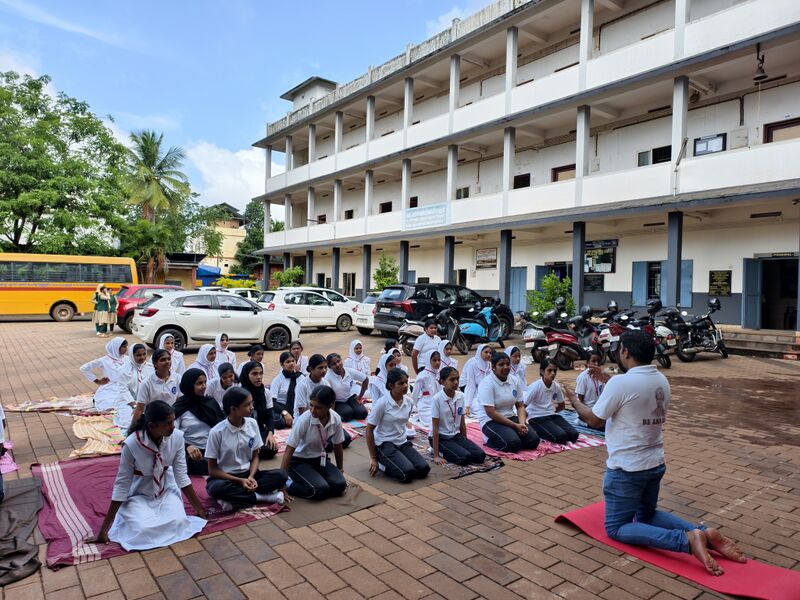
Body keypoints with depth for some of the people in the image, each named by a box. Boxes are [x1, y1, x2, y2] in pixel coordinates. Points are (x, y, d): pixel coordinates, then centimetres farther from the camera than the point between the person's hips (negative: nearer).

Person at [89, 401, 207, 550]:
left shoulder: (177, 437, -19)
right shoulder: (131, 444, -28)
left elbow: (181, 476, -8)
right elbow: (121, 485, -18)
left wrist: (198, 507, -3)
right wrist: (104, 529, -14)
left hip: (167, 490, 2)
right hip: (139, 494, -2)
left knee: (178, 523, -24)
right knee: (143, 530, -29)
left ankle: (153, 516, 8)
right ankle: (137, 515, 6)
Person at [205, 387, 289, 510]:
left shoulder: (252, 424, -6)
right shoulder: (217, 432, -16)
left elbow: (255, 456, 4)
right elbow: (212, 470, -10)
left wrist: (251, 477, -16)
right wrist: (240, 481, -19)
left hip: (248, 474, 4)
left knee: (281, 475, -20)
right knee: (217, 488, -39)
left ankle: (234, 500, -21)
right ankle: (260, 496, -21)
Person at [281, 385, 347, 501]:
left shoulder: (336, 419, -16)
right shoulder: (305, 419, -28)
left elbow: (337, 446, 2)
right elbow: (289, 450, -23)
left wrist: (340, 470, 13)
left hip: (320, 459, 5)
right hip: (299, 461, -5)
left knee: (340, 485, -17)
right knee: (320, 490, -27)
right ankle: (289, 484, -4)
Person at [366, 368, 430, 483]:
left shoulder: (409, 402, -2)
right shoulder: (381, 403, -18)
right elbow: (369, 431, -12)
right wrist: (373, 458, -9)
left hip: (402, 443, 6)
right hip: (384, 444, -6)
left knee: (424, 469, -13)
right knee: (407, 473, -25)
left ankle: (391, 462, 10)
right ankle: (382, 464, 4)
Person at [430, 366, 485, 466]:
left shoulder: (461, 396, -2)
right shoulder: (436, 399, -18)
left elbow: (462, 422, 6)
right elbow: (435, 427, -17)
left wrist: (465, 443, 9)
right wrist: (436, 456, -18)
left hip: (456, 435, 6)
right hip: (440, 437, -6)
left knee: (480, 455, -12)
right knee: (465, 458, -25)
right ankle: (440, 452, 1)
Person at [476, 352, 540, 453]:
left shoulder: (514, 381, 4)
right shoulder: (487, 383, -16)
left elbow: (520, 406, 8)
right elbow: (491, 413, -21)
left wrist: (522, 423, -13)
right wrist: (515, 426, -19)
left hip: (511, 417, 7)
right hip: (490, 421, -7)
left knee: (533, 440, -12)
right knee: (513, 444, -29)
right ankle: (491, 441, 0)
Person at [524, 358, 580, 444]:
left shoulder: (557, 387, 2)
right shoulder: (535, 387, -15)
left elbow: (561, 406, 21)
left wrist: (551, 411, 11)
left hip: (552, 416, 7)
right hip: (537, 418, -7)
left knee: (574, 434, -14)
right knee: (561, 436, -28)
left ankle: (542, 432, 2)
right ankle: (538, 432, -3)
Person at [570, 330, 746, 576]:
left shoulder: (620, 382, -21)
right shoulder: (662, 381, 3)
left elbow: (594, 420, -11)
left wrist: (576, 402, 7)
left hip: (627, 468, -8)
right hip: (655, 463, 8)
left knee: (616, 528, 4)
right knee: (647, 515, 28)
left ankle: (686, 540, -15)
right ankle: (705, 533, 5)